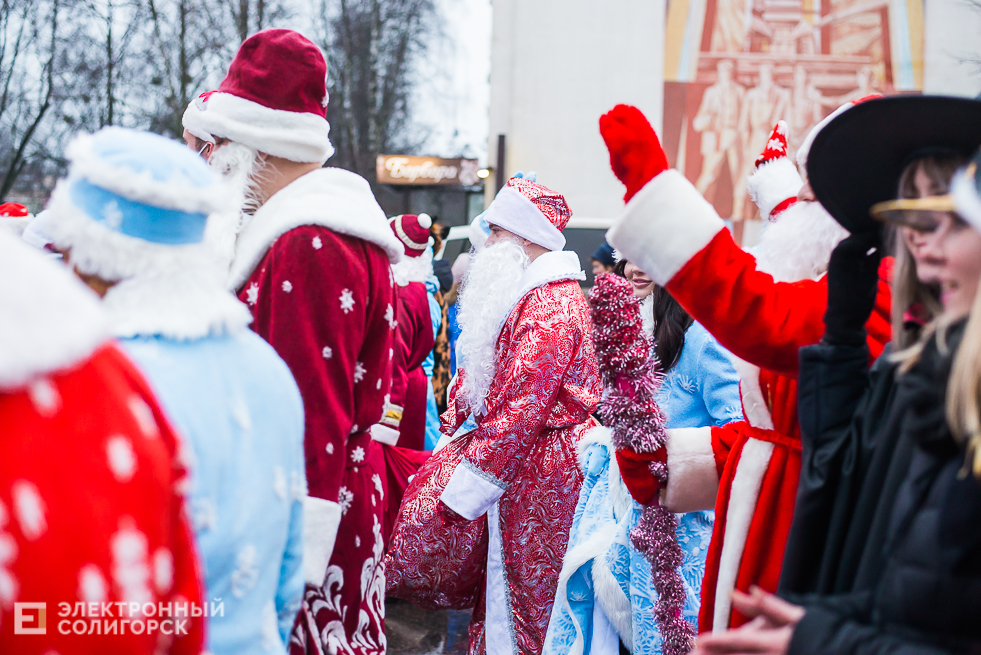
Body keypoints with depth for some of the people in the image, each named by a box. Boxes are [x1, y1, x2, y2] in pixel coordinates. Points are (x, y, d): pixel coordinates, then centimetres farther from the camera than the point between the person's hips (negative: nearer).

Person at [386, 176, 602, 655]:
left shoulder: (550, 308, -20)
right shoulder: (521, 295, 15)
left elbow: (520, 408, -24)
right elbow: (478, 375, 21)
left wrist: (468, 484, -21)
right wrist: (454, 434, 11)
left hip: (538, 468, -10)